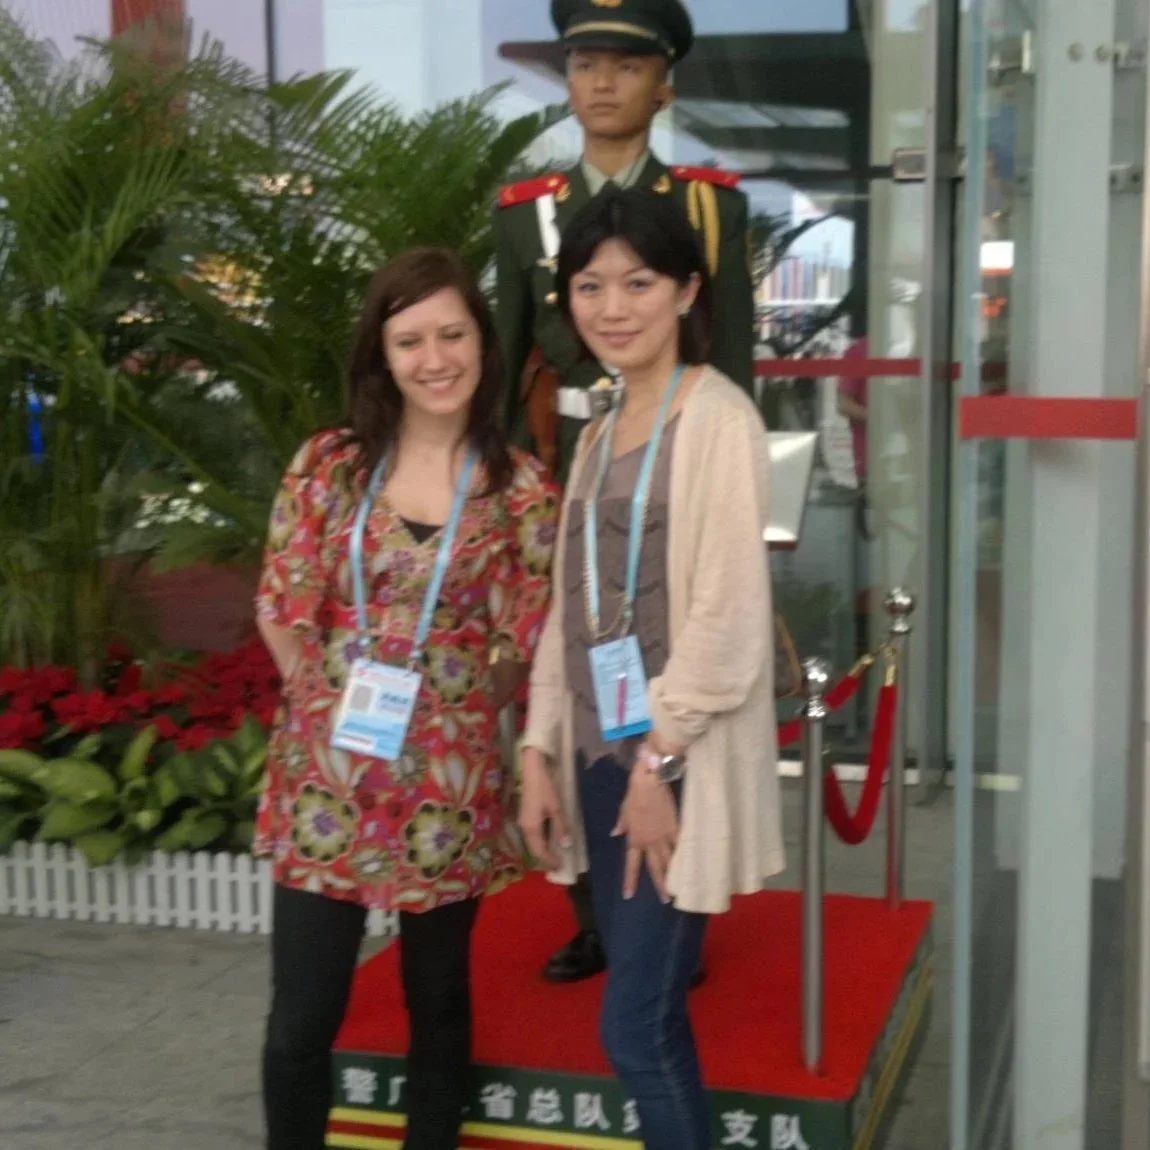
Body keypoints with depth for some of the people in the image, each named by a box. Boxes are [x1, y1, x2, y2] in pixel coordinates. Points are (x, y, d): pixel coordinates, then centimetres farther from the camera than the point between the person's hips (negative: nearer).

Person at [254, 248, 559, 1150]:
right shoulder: (328, 464, 0)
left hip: (448, 777, 0)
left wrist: (451, 706, 0)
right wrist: (338, 702, 0)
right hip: (327, 770, 0)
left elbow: (529, 643, 0)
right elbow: (284, 611, 3)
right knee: (301, 1018, 3)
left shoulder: (521, 489, -2)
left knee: (438, 1005, 14)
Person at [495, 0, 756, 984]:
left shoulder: (712, 205, 1)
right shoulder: (525, 212, 7)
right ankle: (594, 917, 20)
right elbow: (508, 363, 9)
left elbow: (733, 360, 0)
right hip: (563, 477, 2)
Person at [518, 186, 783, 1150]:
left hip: (678, 767, -7)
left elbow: (728, 615, -15)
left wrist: (659, 760, -15)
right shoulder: (598, 437, 15)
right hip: (601, 757, 7)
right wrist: (541, 753, 8)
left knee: (635, 1028, -4)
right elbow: (571, 611, 14)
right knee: (653, 1021, 13)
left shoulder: (718, 419, -9)